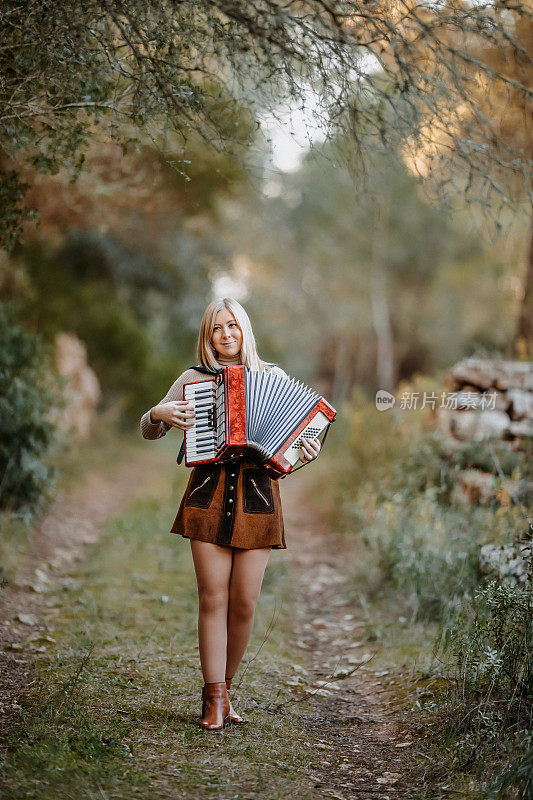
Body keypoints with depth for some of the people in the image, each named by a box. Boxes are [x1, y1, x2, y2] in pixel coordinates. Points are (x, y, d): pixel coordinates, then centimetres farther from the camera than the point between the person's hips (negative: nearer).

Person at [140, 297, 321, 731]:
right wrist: (160, 414, -7)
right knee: (213, 597, -4)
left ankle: (223, 687, 19)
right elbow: (148, 431, 14)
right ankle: (214, 699, 4)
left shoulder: (274, 377, 10)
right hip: (209, 492, 0)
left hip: (257, 492, 1)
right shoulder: (194, 378, 9)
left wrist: (308, 450, -6)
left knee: (245, 602, 0)